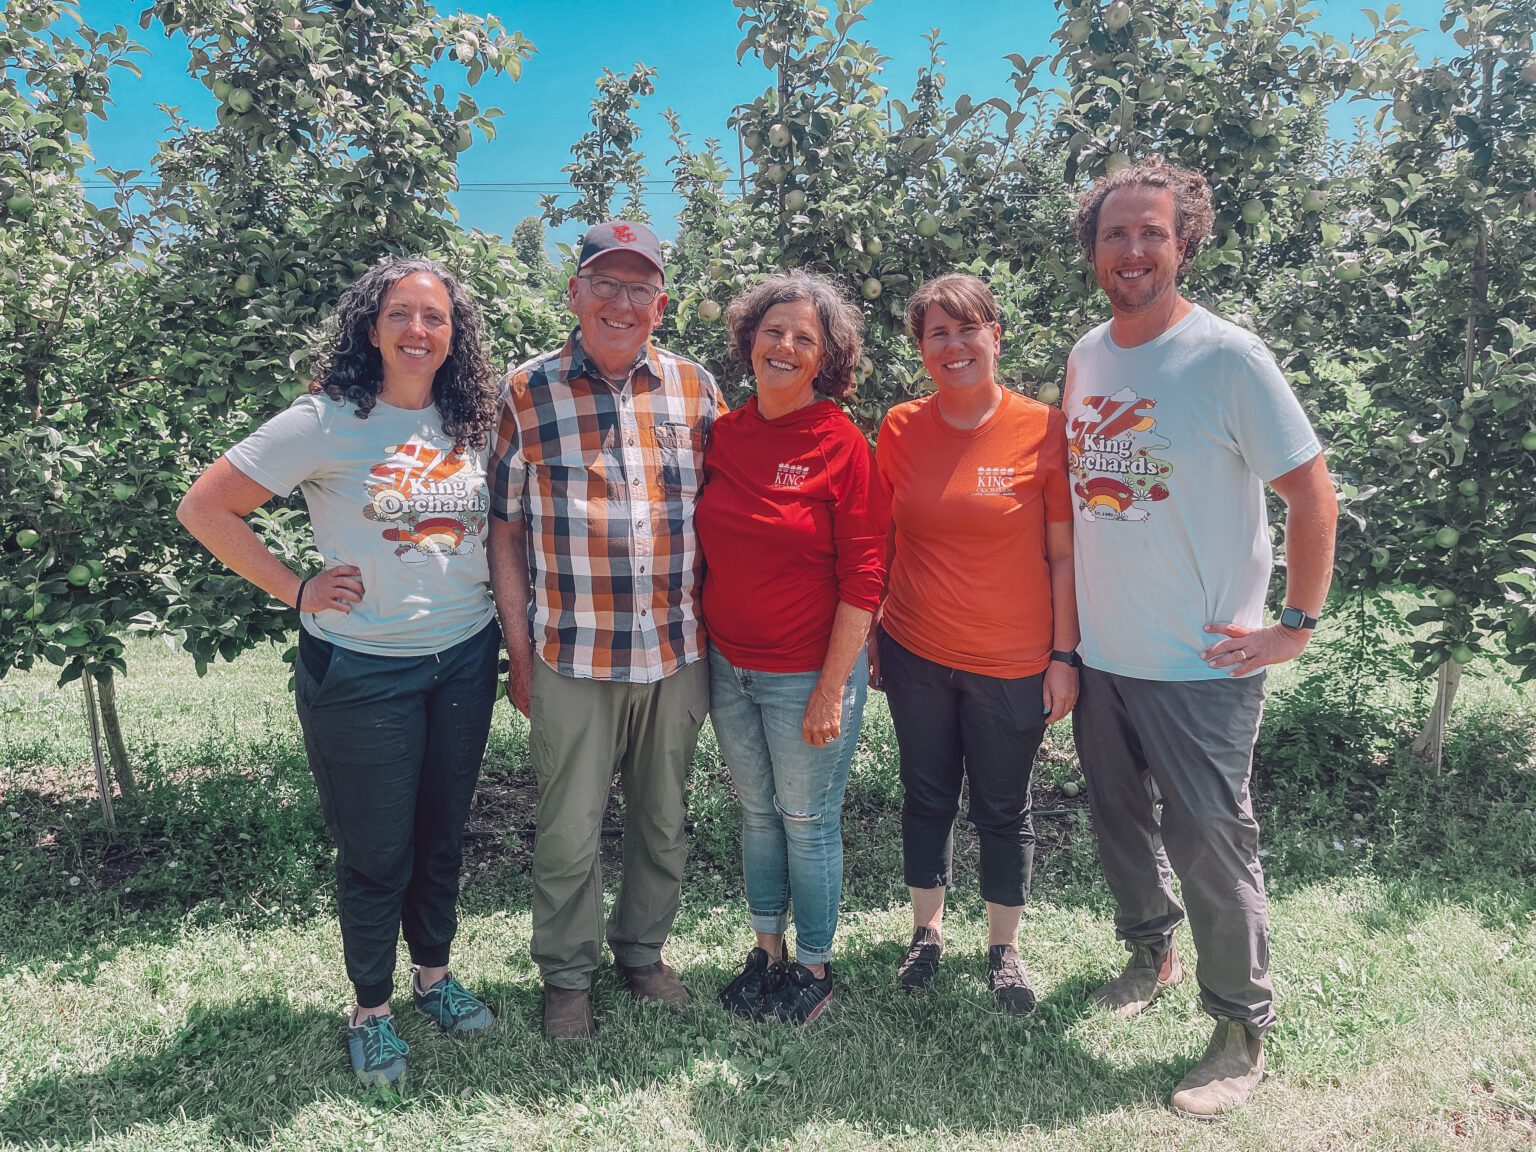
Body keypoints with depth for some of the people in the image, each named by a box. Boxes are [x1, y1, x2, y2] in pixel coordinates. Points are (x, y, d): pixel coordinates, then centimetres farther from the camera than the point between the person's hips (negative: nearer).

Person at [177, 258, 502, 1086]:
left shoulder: (473, 425, 3)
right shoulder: (326, 422, -12)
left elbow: (497, 522, 19)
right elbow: (205, 508, -10)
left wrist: (507, 611, 4)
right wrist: (297, 591, -12)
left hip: (465, 659, 5)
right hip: (363, 670, -4)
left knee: (443, 834, 18)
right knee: (376, 852, 8)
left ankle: (434, 975, 40)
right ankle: (370, 1010, 30)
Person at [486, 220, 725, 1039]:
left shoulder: (694, 389, 3)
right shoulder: (527, 393, -3)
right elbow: (504, 528, 0)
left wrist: (716, 632, 5)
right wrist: (520, 651, -2)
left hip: (678, 654, 3)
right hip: (572, 660, -2)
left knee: (663, 820, 17)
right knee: (569, 830, 9)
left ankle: (644, 950, 39)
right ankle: (566, 976, 31)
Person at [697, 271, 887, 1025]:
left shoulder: (842, 445, -12)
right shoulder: (723, 434, 2)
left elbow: (862, 580, -13)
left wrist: (832, 689, -15)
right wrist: (699, 654, 7)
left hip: (807, 673, -5)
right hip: (728, 666, 5)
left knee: (807, 821, 9)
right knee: (757, 813, 18)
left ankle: (814, 964, 30)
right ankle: (766, 949, 37)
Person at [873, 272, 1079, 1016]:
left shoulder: (1044, 430, -9)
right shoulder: (901, 428, -1)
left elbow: (1064, 555, -5)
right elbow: (883, 542, 7)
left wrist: (1064, 656, -7)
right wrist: (869, 639, 7)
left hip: (1013, 663, -2)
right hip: (915, 653, 2)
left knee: (1003, 809, 12)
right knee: (926, 797, 16)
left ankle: (1004, 948, 33)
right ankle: (927, 932, 37)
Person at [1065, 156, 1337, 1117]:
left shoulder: (1228, 356, -13)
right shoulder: (1088, 354, 5)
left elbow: (1312, 492, -10)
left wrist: (1298, 625, -11)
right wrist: (1065, 635, 13)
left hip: (1201, 663, -6)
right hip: (1100, 650, 6)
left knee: (1211, 845, 3)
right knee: (1121, 821, 19)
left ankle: (1244, 1031, 23)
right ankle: (1152, 953, 44)